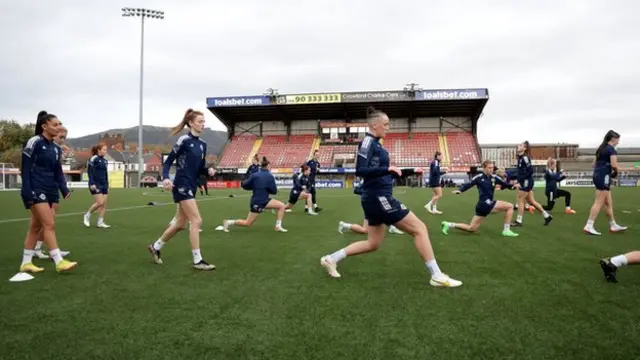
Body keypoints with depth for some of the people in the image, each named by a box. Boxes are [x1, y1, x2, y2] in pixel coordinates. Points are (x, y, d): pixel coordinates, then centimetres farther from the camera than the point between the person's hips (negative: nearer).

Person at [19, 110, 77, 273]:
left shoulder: (55, 148, 13)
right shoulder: (34, 142, -9)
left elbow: (58, 171, 15)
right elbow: (25, 168, -11)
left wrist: (64, 189, 2)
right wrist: (27, 191, -17)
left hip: (49, 191, 8)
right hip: (36, 190, -8)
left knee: (36, 226, 11)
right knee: (49, 224, -12)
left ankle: (26, 263, 20)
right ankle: (59, 261, -10)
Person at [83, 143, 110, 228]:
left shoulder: (105, 161, 14)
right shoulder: (93, 159, -8)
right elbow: (90, 172, -11)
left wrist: (107, 186, 18)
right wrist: (92, 183, -18)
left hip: (104, 185, 7)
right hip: (96, 185, -7)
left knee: (104, 204, 2)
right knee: (100, 202, -14)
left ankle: (100, 222, 9)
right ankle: (87, 215, 10)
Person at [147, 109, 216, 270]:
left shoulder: (202, 144, 11)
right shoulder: (184, 140, -11)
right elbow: (168, 161, -9)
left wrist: (209, 170, -5)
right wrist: (165, 178, -25)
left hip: (191, 186, 9)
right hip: (182, 185, -9)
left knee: (181, 224, 15)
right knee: (196, 221, -12)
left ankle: (155, 246, 35)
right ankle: (198, 260, -4)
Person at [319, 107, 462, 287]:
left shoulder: (375, 143, 17)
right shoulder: (368, 142, -11)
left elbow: (382, 172, 24)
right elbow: (360, 170, -23)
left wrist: (411, 171, 20)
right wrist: (388, 169, -31)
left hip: (375, 198, 10)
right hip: (378, 197, -10)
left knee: (373, 244, 16)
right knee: (419, 229, -4)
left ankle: (331, 259, 19)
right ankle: (437, 276, 2)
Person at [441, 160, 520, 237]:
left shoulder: (494, 177, 6)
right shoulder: (479, 177, -8)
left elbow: (506, 184, 7)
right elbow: (468, 185, -3)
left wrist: (514, 185, -12)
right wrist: (459, 190, -19)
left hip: (488, 204, 7)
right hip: (484, 204, -7)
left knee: (472, 229, 13)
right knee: (510, 206, -9)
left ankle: (448, 225, 20)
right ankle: (506, 230, 0)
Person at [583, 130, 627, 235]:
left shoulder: (601, 148, 18)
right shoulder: (611, 149, -9)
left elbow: (594, 164, 20)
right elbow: (614, 165, -19)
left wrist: (600, 171, 11)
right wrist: (615, 172, -1)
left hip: (597, 175, 9)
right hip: (604, 176, -9)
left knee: (608, 203, 15)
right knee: (599, 202, -9)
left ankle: (613, 225, 22)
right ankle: (589, 226, -11)